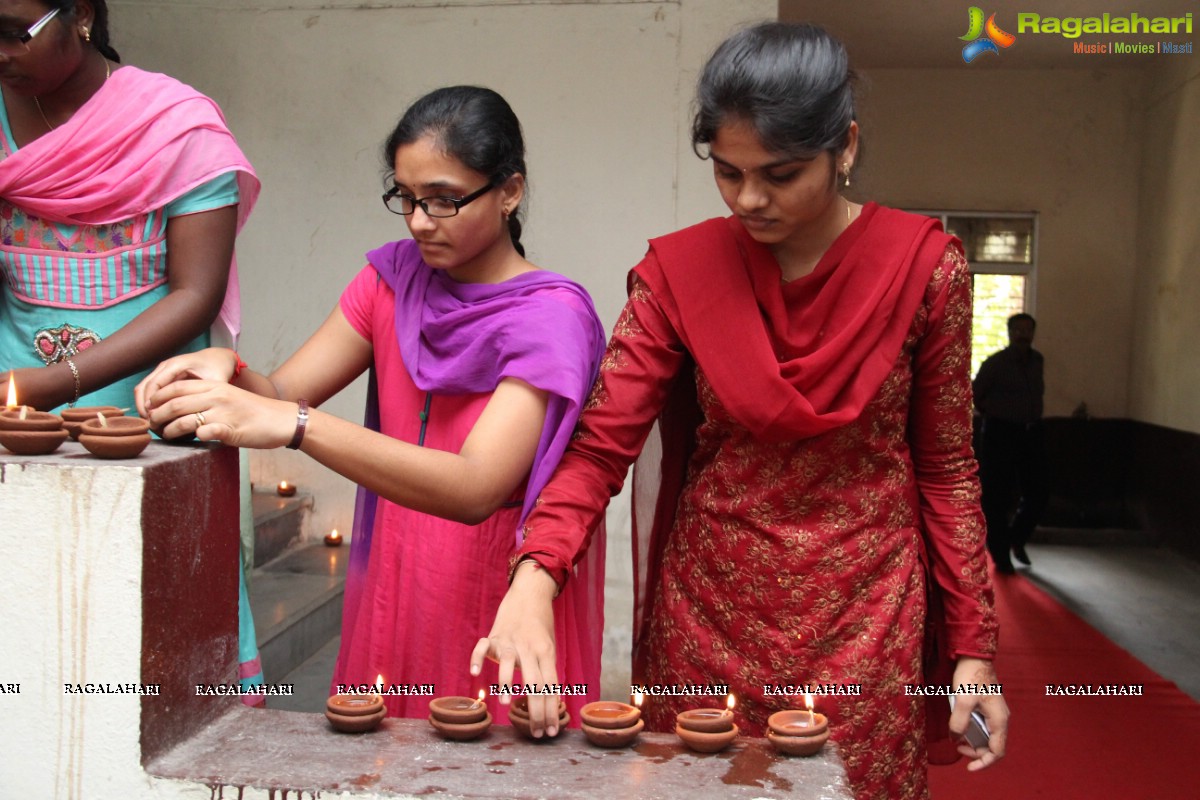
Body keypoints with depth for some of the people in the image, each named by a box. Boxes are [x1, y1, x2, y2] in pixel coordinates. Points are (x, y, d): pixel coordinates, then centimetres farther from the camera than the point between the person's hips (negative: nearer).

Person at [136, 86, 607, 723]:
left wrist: (294, 425, -37)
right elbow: (281, 392, -2)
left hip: (500, 596, -4)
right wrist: (226, 372, -25)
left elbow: (475, 490, -29)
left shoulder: (551, 315, -16)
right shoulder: (394, 277, 3)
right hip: (392, 589, 5)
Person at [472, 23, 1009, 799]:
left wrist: (973, 645, -2)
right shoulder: (679, 269, -7)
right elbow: (601, 445, -11)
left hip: (863, 620, 0)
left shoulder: (923, 265, -8)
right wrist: (535, 578, -28)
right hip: (707, 615, 1)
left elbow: (946, 466, -1)